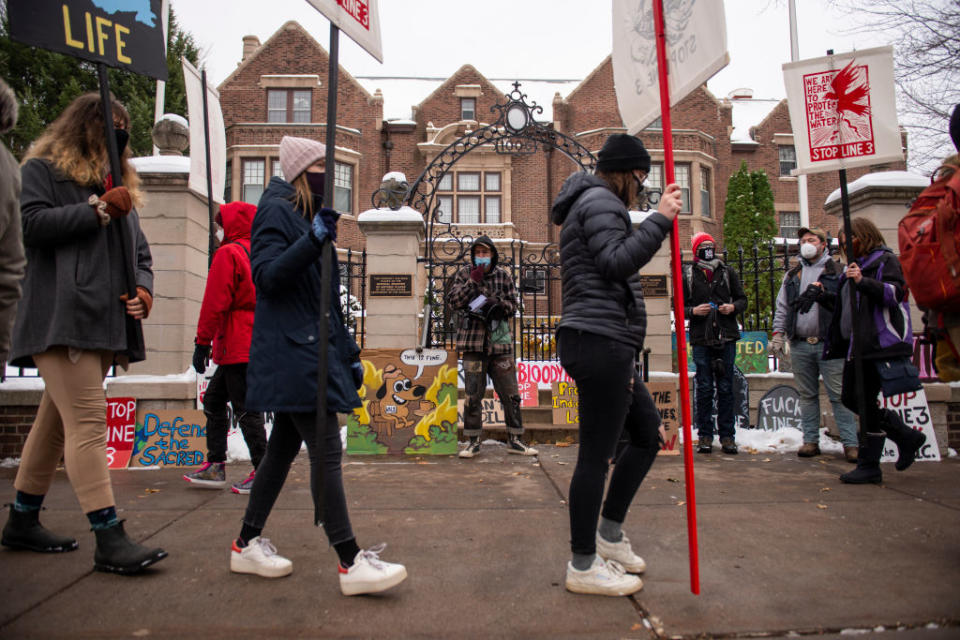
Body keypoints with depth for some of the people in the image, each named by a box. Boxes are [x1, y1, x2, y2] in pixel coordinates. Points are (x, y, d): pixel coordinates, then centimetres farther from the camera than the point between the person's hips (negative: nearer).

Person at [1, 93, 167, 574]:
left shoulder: (119, 186, 26)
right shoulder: (42, 169, 7)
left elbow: (140, 252, 23)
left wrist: (143, 289, 4)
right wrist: (97, 209, -9)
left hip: (103, 324, 8)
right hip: (62, 320, -7)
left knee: (56, 422, 15)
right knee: (88, 423, -15)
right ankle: (109, 538, -15)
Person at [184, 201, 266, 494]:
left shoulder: (228, 253, -8)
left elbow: (215, 303, -13)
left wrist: (202, 342, -10)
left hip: (237, 346, -9)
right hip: (258, 345, 9)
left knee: (245, 407, -6)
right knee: (213, 400, 17)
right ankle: (215, 467, 22)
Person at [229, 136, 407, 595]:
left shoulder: (312, 216, 23)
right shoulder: (278, 211, -5)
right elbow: (266, 276, -18)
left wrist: (348, 351, 20)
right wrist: (313, 241, -28)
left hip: (311, 351, 10)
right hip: (293, 354, -10)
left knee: (284, 446, 13)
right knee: (326, 451, -12)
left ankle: (247, 544, 25)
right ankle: (351, 562, -8)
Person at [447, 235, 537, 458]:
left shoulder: (503, 275, 8)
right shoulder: (465, 273, 6)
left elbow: (513, 305, 7)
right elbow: (454, 300, -5)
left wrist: (496, 303, -13)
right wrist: (473, 280, -13)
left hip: (500, 341, 1)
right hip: (473, 341, -1)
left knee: (510, 393, 3)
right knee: (473, 394, 2)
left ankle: (514, 440, 14)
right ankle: (473, 442, 12)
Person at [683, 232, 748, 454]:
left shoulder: (728, 273, 11)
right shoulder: (688, 275, 6)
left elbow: (742, 299, 16)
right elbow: (679, 306, 7)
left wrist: (733, 307, -5)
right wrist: (693, 311, -12)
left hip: (726, 337, 1)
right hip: (701, 339, -1)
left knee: (725, 388, 4)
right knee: (704, 388, 1)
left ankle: (727, 435, 12)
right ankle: (704, 436, 10)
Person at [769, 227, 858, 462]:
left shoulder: (836, 271, 7)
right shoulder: (792, 275, 18)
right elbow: (782, 306, 17)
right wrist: (778, 333, 7)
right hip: (800, 345, 4)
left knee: (839, 395, -5)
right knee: (807, 395, 8)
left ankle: (850, 443, 1)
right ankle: (810, 440, 15)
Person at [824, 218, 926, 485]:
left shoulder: (885, 260, -2)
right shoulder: (853, 267, 23)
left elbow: (896, 293, -18)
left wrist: (863, 281, -28)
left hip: (880, 342, -9)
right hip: (856, 344, 9)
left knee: (865, 401, -8)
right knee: (850, 398, 8)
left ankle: (869, 466, 2)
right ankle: (906, 436, 24)